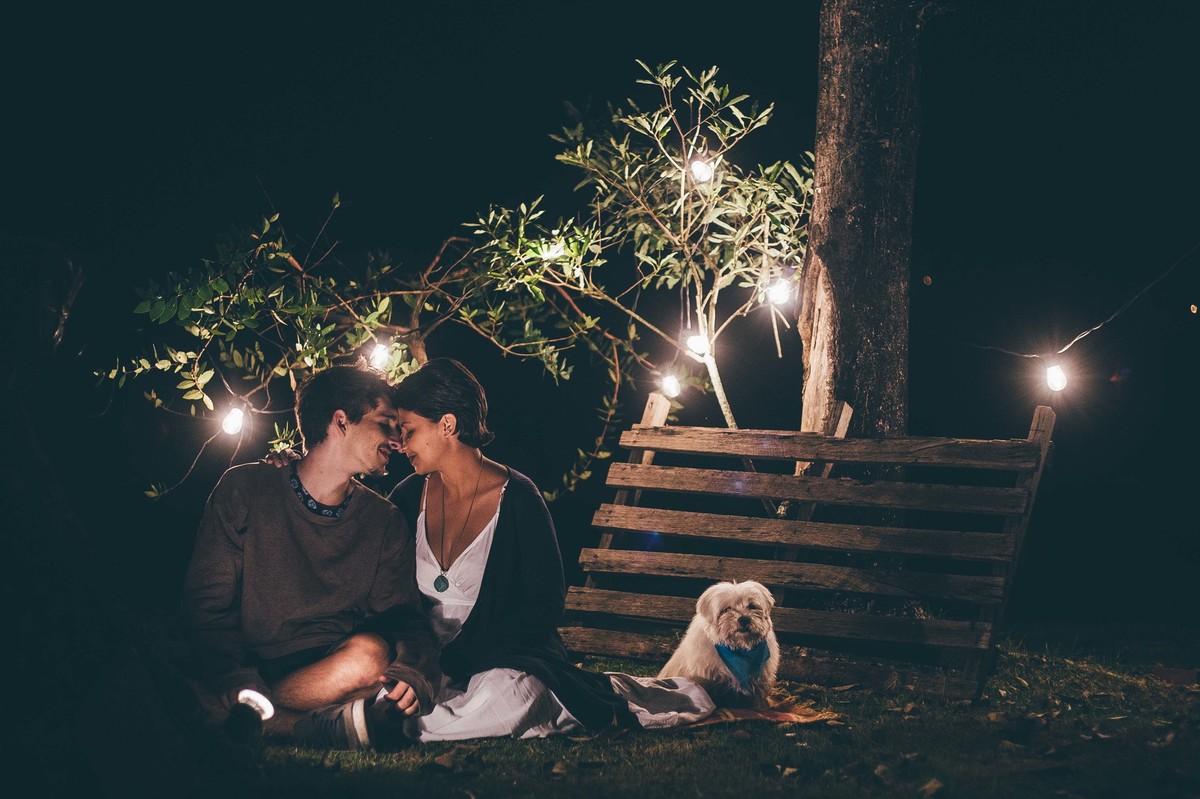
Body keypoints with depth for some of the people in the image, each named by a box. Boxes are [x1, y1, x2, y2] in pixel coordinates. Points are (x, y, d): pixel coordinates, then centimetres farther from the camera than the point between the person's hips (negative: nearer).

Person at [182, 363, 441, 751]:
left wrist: (411, 672, -21)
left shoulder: (385, 523, 13)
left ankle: (254, 718, -26)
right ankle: (324, 728, -32)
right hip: (250, 671, -2)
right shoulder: (244, 490, 4)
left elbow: (405, 619, 5)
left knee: (369, 653, -33)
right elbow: (207, 606, -3)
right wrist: (242, 686, -23)